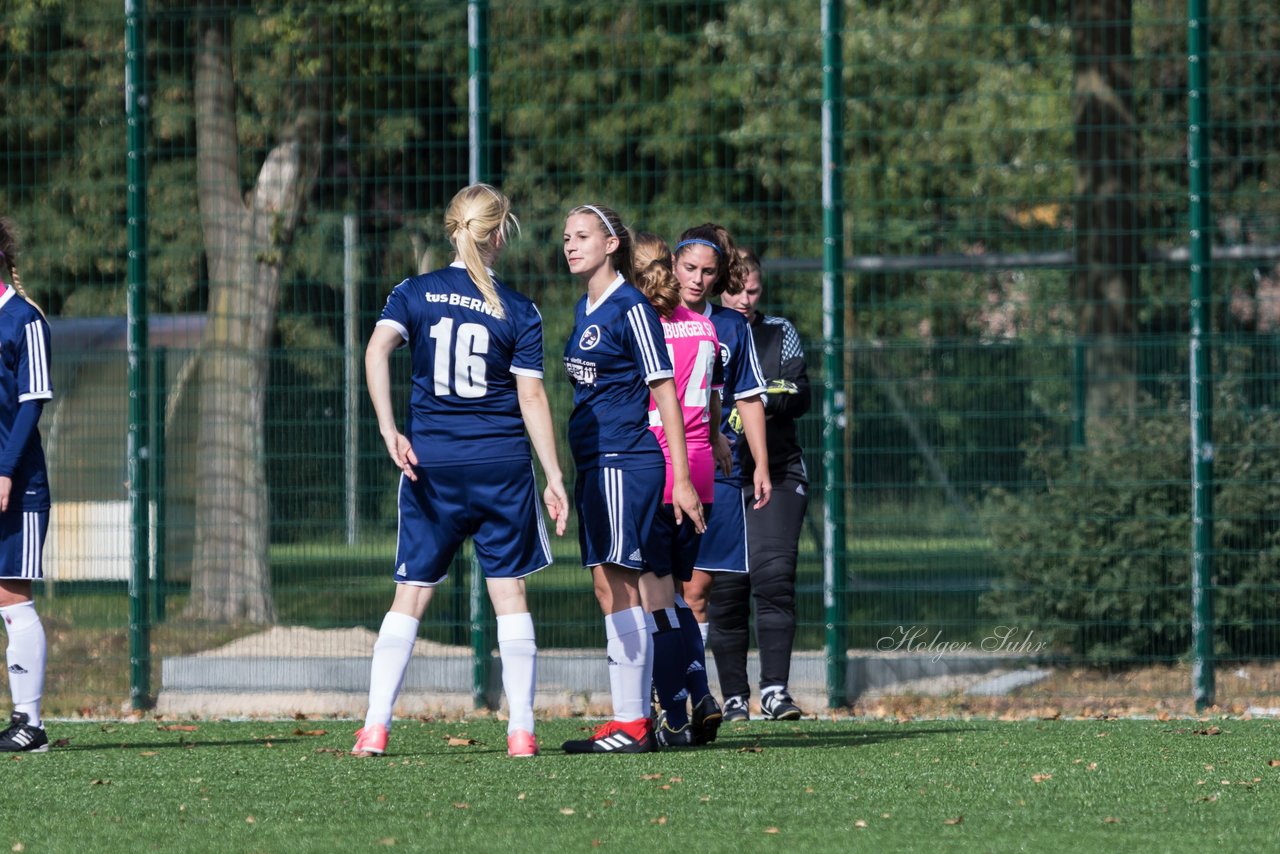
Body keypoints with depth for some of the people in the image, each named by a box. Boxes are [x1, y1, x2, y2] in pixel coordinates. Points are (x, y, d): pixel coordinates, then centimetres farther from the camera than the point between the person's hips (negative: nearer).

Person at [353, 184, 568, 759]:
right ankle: (521, 729, 3)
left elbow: (377, 350, -14)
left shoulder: (414, 294, 3)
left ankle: (375, 726, -3)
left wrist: (389, 431, -16)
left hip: (431, 461, 1)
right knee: (509, 593, 5)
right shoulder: (518, 312, 0)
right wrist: (555, 478, -1)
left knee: (410, 595, 5)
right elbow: (532, 397, -3)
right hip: (502, 463, -1)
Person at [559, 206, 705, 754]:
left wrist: (681, 478, -14)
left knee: (614, 584, -11)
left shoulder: (631, 308, -10)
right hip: (594, 463, 9)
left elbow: (664, 391, -11)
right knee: (623, 587, 8)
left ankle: (628, 724, -12)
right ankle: (640, 721, 9)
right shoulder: (585, 310, 16)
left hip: (625, 462, -9)